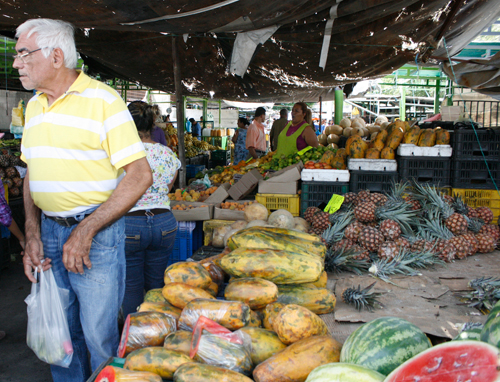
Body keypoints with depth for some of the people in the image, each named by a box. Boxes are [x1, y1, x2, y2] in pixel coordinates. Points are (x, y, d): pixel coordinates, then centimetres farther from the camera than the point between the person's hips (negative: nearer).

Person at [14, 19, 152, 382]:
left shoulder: (102, 99, -11)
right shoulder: (34, 106, 11)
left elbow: (140, 175, -16)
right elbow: (32, 175, 17)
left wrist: (86, 231, -18)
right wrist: (33, 234, 4)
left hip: (96, 230, -6)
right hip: (48, 231, 7)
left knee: (99, 334, 3)